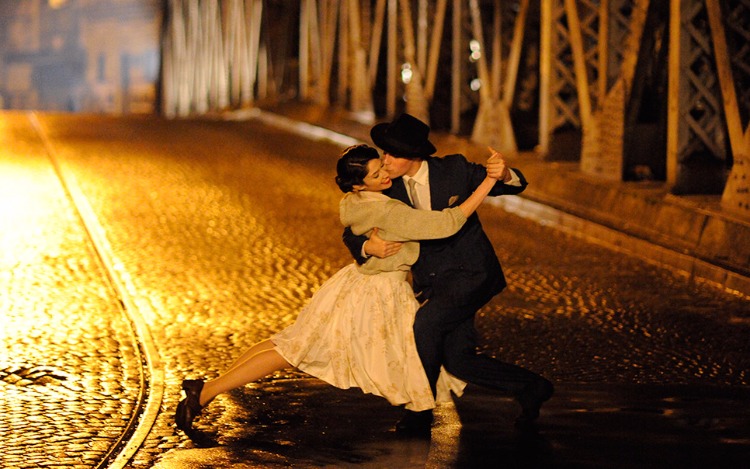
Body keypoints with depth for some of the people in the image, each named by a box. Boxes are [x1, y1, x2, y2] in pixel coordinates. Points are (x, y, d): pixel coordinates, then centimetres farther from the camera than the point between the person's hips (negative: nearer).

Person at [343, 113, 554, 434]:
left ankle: (420, 411, -9)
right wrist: (369, 246, -20)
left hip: (471, 274, -5)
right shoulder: (390, 191, 0)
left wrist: (504, 174, -22)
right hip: (432, 284, 5)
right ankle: (530, 388, 15)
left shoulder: (455, 170, -6)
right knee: (457, 359, -5)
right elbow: (352, 233, 4)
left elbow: (515, 186, 3)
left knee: (426, 323, -24)